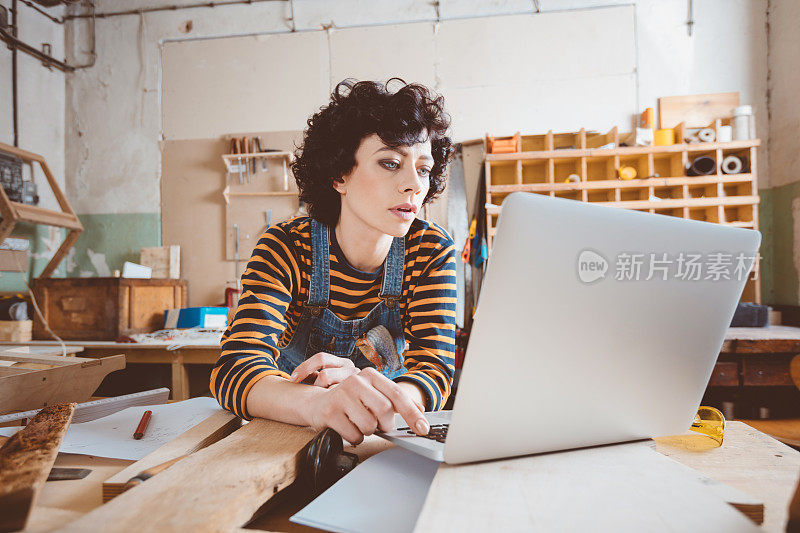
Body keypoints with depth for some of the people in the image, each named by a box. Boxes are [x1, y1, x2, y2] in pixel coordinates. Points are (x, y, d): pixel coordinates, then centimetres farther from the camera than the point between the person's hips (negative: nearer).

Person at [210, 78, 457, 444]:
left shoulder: (431, 252, -10)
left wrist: (374, 398, -39)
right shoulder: (286, 247, -14)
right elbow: (235, 367, -26)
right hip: (284, 435, 0)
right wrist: (319, 403, -46)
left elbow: (434, 370, -17)